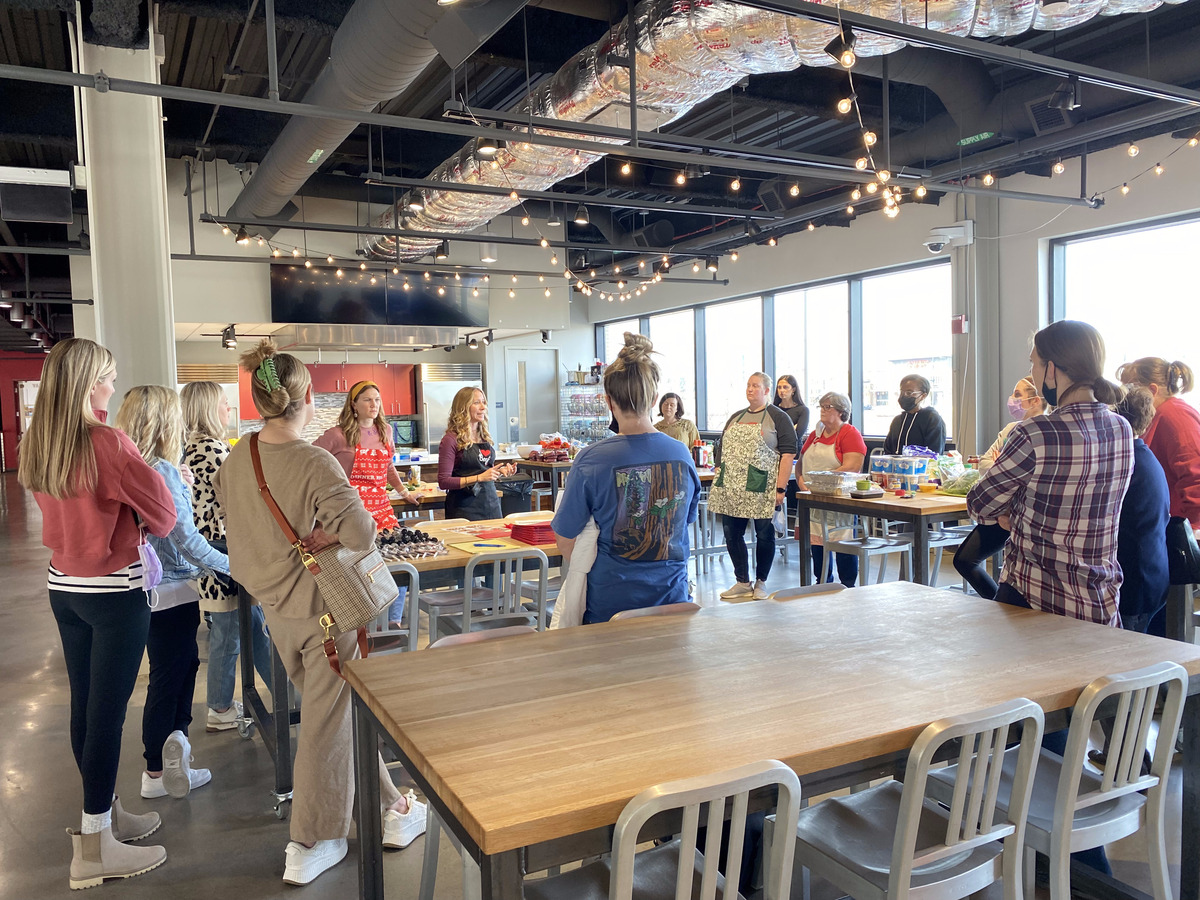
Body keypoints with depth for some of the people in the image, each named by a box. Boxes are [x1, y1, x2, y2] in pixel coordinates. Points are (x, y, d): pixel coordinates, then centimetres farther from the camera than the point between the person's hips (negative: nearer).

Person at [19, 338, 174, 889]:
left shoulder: (35, 445, 3)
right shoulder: (106, 443, -20)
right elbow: (162, 513, -15)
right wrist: (147, 525, 5)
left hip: (63, 585, 8)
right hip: (115, 590, -8)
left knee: (84, 706, 16)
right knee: (107, 713, 1)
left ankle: (108, 813, 32)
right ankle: (95, 847, 10)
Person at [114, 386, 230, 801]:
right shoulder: (162, 472, -23)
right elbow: (186, 539, -22)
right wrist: (230, 564, -12)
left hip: (147, 588, 8)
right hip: (171, 591, -8)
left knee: (185, 661, 22)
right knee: (167, 677, 6)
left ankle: (174, 741, 32)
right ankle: (157, 773, 19)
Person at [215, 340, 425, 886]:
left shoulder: (236, 459, -2)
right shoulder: (315, 463, -24)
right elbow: (363, 534, -31)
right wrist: (327, 535, -12)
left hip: (275, 608, 7)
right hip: (322, 610, -7)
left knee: (334, 710, 20)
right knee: (325, 724, 8)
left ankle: (386, 807, 35)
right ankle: (309, 847, 25)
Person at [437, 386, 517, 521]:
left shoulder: (485, 437, 11)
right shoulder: (451, 440, -11)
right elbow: (443, 482, -15)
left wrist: (501, 471, 2)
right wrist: (479, 478, -20)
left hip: (491, 502, 6)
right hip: (464, 508, -6)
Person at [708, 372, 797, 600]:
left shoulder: (778, 417, -1)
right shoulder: (735, 418, 17)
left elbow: (788, 453, -8)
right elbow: (722, 449, 20)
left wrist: (781, 488, -15)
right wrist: (718, 478, 10)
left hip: (761, 489, -5)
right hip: (731, 488, 5)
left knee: (765, 535, 5)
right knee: (732, 534, 6)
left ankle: (761, 583, 20)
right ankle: (742, 583, 19)